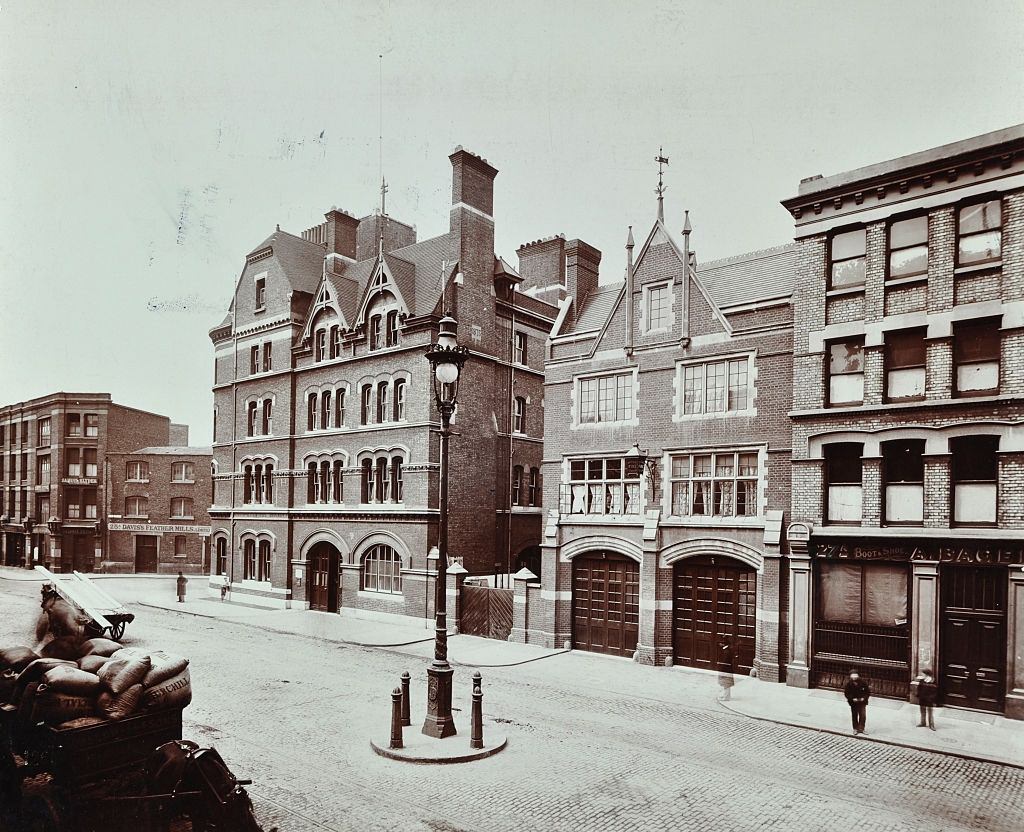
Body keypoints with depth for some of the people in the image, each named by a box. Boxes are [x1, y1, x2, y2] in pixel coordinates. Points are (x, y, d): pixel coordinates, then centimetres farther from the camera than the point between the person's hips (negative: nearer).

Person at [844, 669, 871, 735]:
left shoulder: (862, 682, -15)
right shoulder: (849, 683, -15)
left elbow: (868, 691, -2)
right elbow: (846, 693, -6)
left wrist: (864, 698, -13)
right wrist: (852, 699, -16)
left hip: (862, 701, 0)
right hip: (853, 702, 0)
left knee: (863, 715, -6)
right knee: (854, 716, 8)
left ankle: (861, 728, 5)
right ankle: (855, 728, 21)